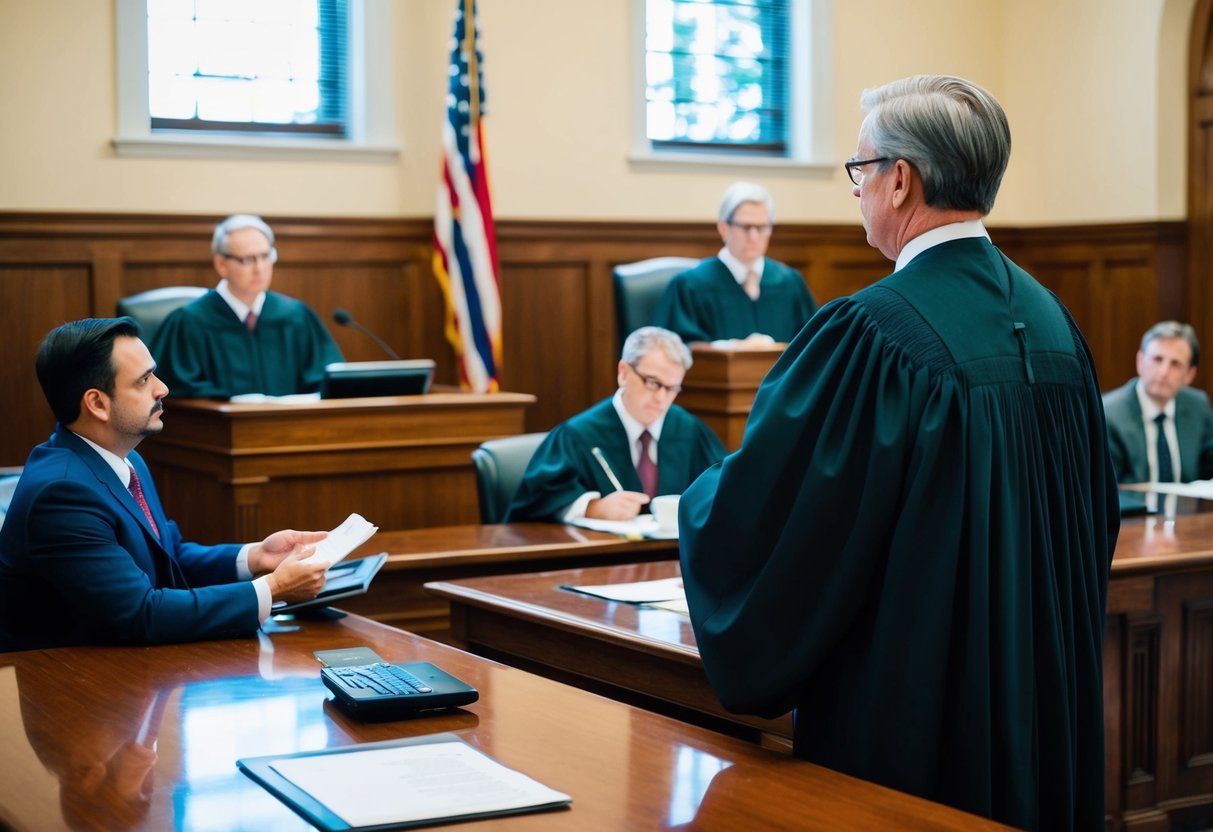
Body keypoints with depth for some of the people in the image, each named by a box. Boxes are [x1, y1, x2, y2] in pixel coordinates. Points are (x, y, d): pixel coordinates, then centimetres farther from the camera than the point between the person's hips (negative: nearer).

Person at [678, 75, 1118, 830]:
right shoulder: (1052, 320, 3)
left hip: (913, 729, -7)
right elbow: (1098, 520, 13)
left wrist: (700, 499, 4)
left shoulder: (872, 333, -21)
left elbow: (750, 521, -17)